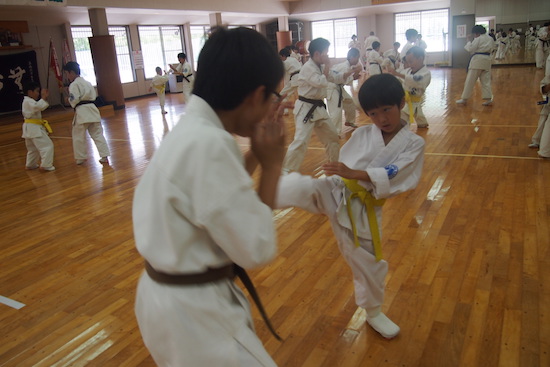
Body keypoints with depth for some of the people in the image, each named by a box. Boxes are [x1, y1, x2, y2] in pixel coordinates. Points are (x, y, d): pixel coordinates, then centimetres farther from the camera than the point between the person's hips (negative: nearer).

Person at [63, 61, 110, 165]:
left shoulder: (74, 85, -10)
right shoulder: (87, 82, 14)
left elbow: (74, 100, -15)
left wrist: (69, 99, 5)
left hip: (81, 112, -7)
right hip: (92, 109, 7)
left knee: (78, 136, 7)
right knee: (98, 134, 7)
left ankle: (81, 158, 15)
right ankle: (104, 156, 2)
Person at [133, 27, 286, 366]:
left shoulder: (192, 128, -1)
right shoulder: (208, 144, -30)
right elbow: (256, 249, -25)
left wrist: (256, 155, 1)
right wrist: (272, 165, -17)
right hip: (191, 310, -9)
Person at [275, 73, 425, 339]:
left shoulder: (413, 143, -3)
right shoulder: (362, 134, 2)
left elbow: (396, 178, -17)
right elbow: (342, 164, 8)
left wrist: (355, 173, -26)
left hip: (364, 207, 0)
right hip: (336, 191, 0)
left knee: (369, 260, 16)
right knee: (301, 186, -32)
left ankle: (373, 312, 43)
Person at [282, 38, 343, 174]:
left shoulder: (320, 67, 11)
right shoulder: (308, 68, -18)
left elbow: (336, 78, 20)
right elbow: (322, 83, -27)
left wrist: (351, 72, 7)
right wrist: (327, 66, -15)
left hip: (318, 107, 10)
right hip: (306, 109, -9)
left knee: (332, 135, 19)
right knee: (301, 140, -18)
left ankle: (335, 161, 38)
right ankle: (286, 171, -12)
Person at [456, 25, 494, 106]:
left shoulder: (478, 39, -7)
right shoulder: (490, 39, 14)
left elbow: (470, 49, -10)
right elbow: (490, 49, 20)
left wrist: (469, 41, 5)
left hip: (477, 60, -6)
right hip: (487, 60, 6)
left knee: (470, 81, -2)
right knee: (486, 81, 8)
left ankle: (464, 99, 2)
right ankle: (488, 99, 3)